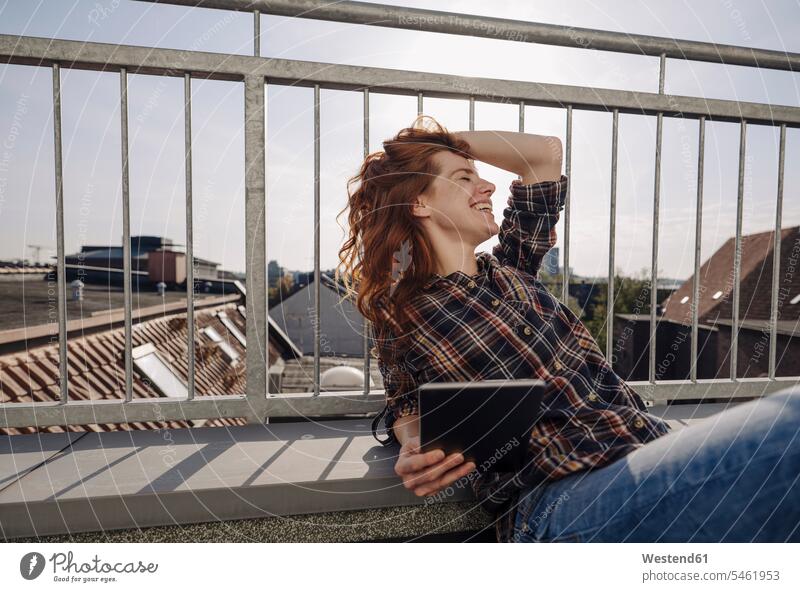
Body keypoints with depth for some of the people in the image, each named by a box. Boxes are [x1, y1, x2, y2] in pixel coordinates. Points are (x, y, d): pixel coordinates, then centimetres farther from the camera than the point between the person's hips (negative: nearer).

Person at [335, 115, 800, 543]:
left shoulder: (509, 268, 14)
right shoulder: (401, 318, 1)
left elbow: (546, 151, 19)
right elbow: (407, 406, 15)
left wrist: (442, 138, 21)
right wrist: (414, 452, -9)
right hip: (558, 502, -6)